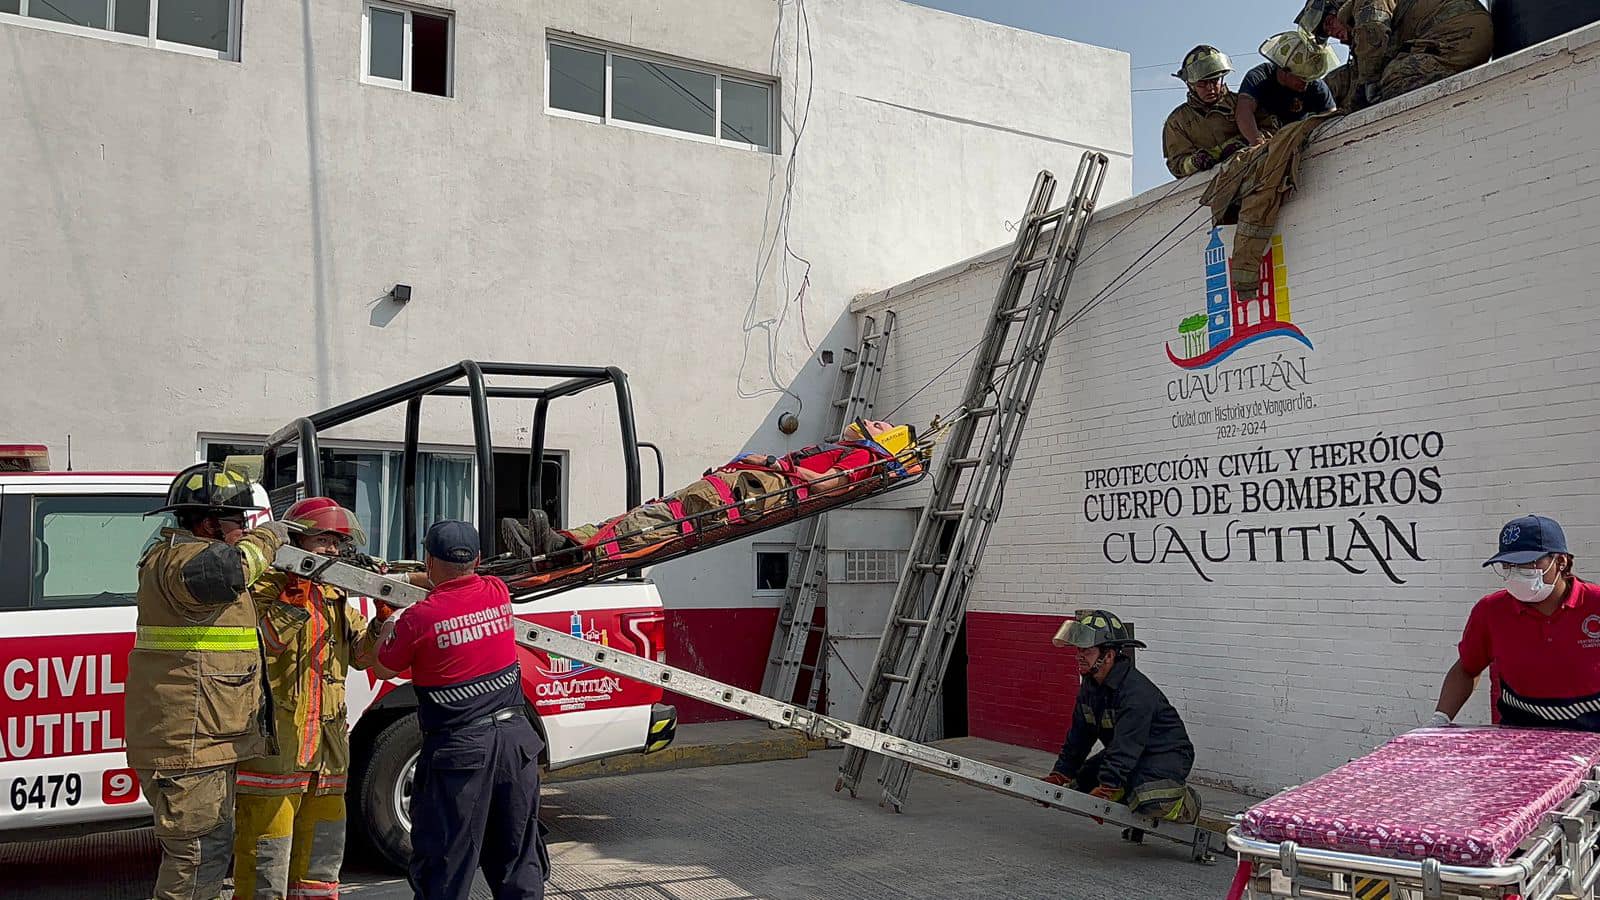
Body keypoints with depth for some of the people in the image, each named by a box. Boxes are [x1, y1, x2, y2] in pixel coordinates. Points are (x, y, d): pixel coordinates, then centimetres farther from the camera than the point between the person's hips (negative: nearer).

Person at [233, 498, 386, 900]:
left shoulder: (335, 598, 16)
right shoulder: (266, 587, -6)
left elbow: (364, 655, 11)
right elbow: (263, 641, -22)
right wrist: (296, 596, -26)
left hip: (327, 747, 7)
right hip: (274, 744, -7)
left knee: (322, 854, 17)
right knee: (266, 857, -2)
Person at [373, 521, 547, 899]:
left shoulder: (418, 619, -14)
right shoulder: (498, 593, -1)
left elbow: (383, 670, 5)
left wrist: (389, 627, 23)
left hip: (459, 750, -5)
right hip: (515, 737, 5)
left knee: (445, 868, 7)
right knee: (518, 855, 17)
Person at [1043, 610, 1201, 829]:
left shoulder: (1136, 692, -30)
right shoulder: (1090, 687, -1)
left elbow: (1125, 747, -34)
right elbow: (1078, 736, 5)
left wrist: (1104, 790, -36)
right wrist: (1059, 776, -1)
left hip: (1167, 755, -9)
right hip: (1127, 754, 9)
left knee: (1150, 804, -34)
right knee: (1080, 782, 2)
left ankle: (1185, 805, 2)